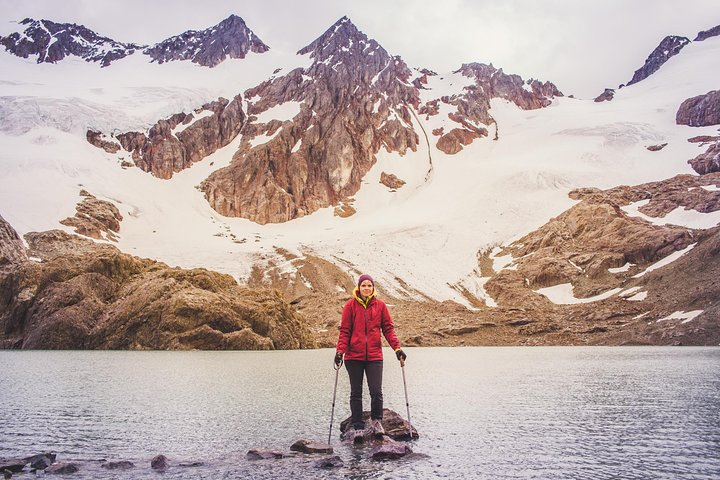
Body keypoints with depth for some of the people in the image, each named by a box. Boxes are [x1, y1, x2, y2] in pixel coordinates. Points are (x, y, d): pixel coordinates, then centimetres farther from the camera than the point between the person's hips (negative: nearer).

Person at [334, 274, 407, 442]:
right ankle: (357, 426, 17)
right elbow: (344, 331, 2)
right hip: (354, 355, 0)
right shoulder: (350, 305, 1)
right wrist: (340, 351, -9)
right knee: (356, 393, 7)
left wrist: (397, 347, -4)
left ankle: (376, 420, 18)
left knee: (376, 391, -6)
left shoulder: (380, 305, 5)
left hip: (374, 355, 0)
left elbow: (388, 328, 7)